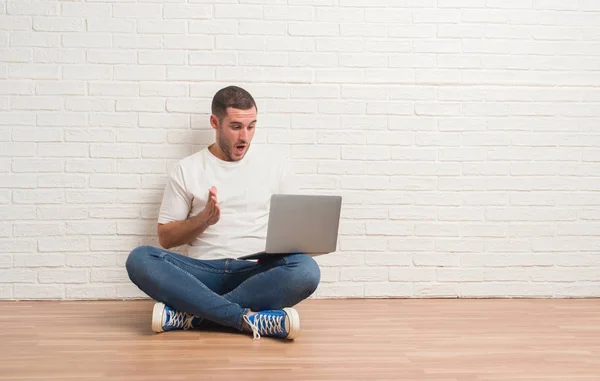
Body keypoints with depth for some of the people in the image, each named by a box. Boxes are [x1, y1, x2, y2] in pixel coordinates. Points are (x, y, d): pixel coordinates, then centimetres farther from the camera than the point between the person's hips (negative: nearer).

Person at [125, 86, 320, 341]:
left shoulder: (274, 168, 12)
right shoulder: (186, 170, 9)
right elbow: (165, 238, 9)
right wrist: (204, 218, -9)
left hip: (256, 273, 0)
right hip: (202, 272, 0)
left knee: (306, 270, -32)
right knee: (139, 259, -28)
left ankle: (191, 313, -28)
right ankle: (250, 319, -35)